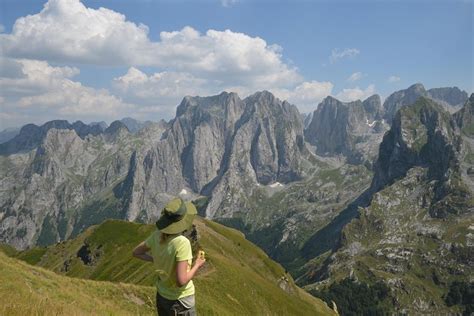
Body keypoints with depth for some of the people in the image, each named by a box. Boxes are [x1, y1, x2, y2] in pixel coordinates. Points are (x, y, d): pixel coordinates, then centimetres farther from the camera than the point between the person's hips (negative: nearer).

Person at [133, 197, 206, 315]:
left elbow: (136, 252, 4)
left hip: (162, 295, 6)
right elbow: (181, 281, -30)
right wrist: (197, 265, -15)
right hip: (181, 299, -6)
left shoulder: (157, 235, -11)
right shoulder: (182, 243, -31)